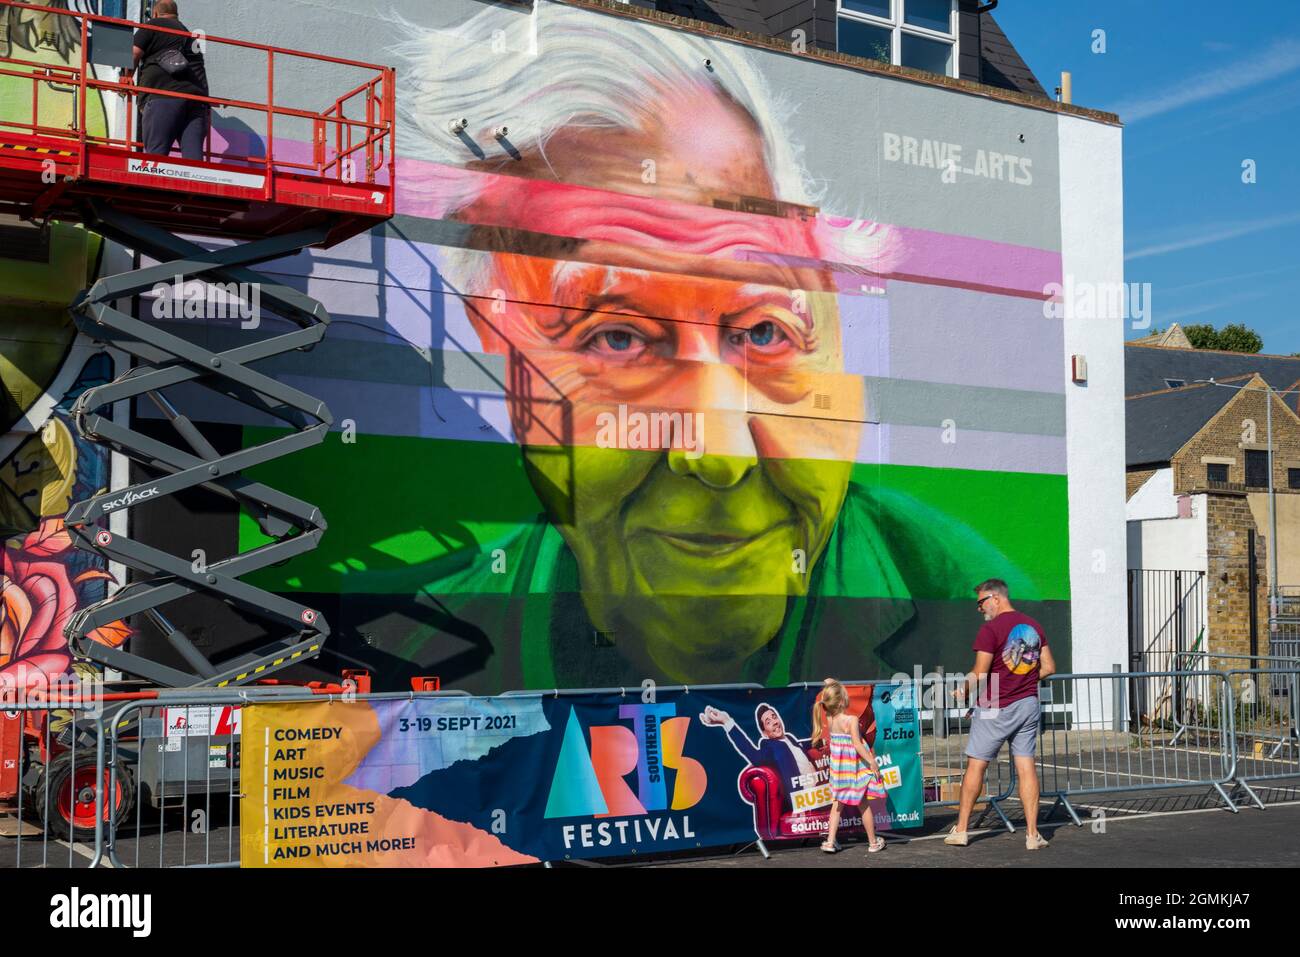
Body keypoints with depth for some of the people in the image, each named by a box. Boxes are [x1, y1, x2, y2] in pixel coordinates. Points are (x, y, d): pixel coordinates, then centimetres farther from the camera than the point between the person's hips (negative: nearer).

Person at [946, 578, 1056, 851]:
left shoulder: (991, 629, -14)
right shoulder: (1033, 626, 7)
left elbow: (979, 674, -15)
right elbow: (1049, 668, 10)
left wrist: (962, 691, 2)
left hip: (996, 708, -6)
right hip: (1028, 704, 6)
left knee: (976, 765, 4)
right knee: (1026, 767, 5)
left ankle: (961, 829, 11)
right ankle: (1032, 834, 2)